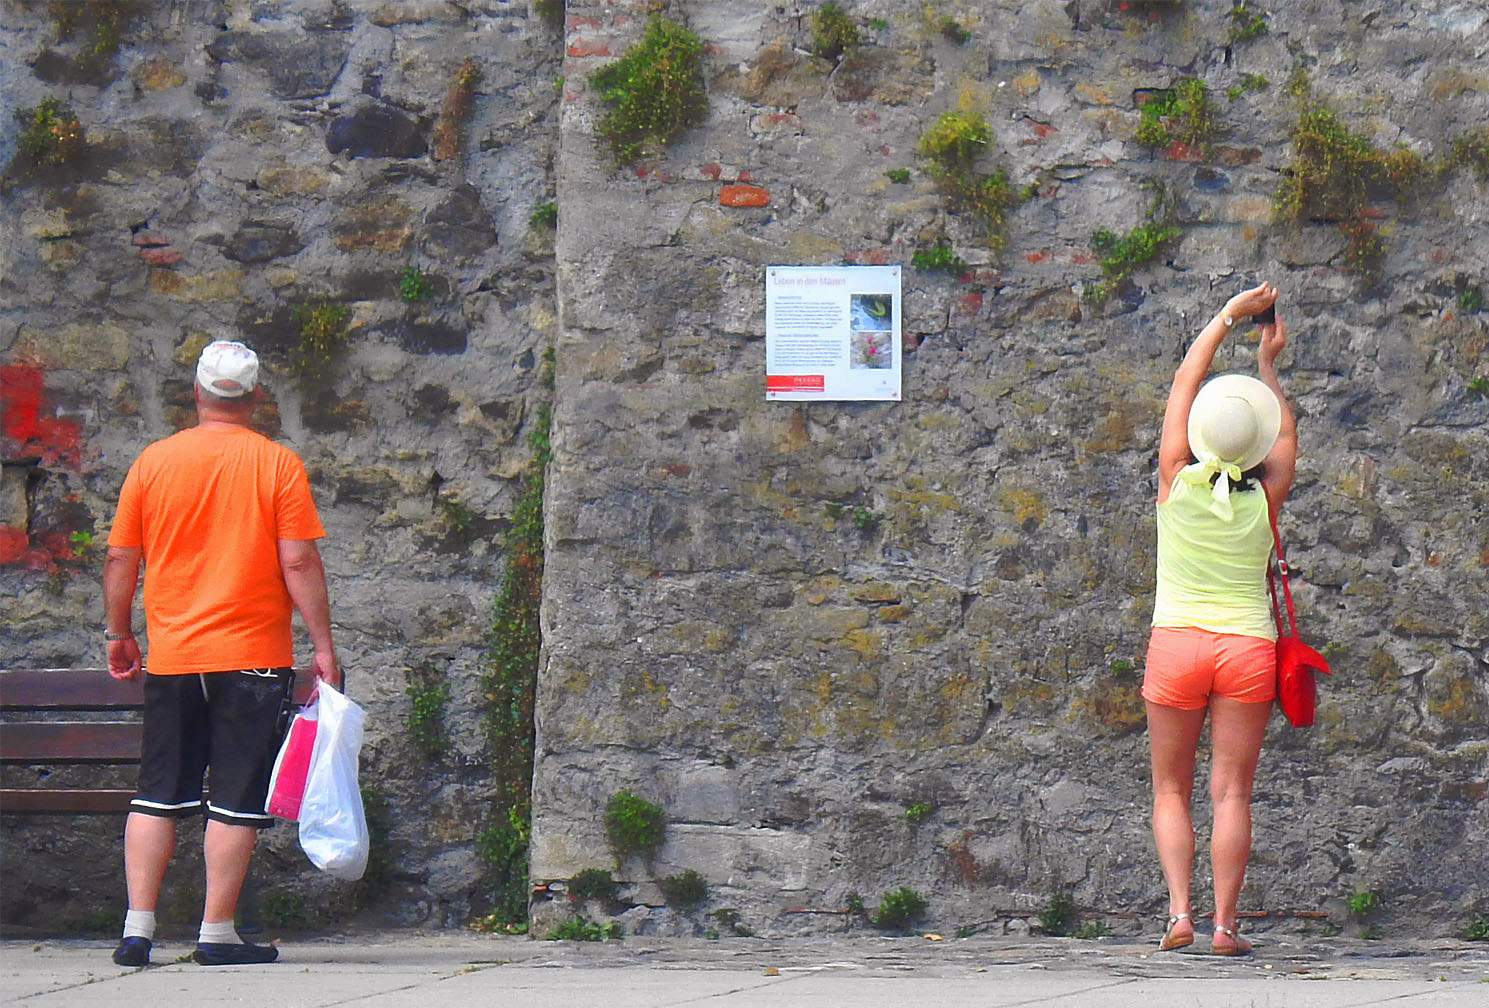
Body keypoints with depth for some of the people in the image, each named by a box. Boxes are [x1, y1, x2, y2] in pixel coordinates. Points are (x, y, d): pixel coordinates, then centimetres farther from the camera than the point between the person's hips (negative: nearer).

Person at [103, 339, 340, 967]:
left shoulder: (154, 461, 3)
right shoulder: (277, 465, -5)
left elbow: (120, 559, 6)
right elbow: (299, 564, -8)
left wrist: (118, 634, 18)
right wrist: (323, 646, -2)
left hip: (171, 656, 3)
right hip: (253, 656, -3)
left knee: (157, 796, 9)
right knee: (236, 800, 2)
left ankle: (137, 929, 4)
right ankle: (217, 934, 1)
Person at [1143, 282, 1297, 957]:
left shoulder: (1177, 483, -3)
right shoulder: (1265, 498, -2)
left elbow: (1184, 382, 8)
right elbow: (1286, 435, 19)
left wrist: (1231, 314, 15)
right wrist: (1268, 365, 28)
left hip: (1177, 643, 0)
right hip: (1249, 648, 0)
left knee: (1171, 789, 8)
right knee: (1232, 792, 1)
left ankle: (1180, 909, -6)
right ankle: (1225, 923, -3)